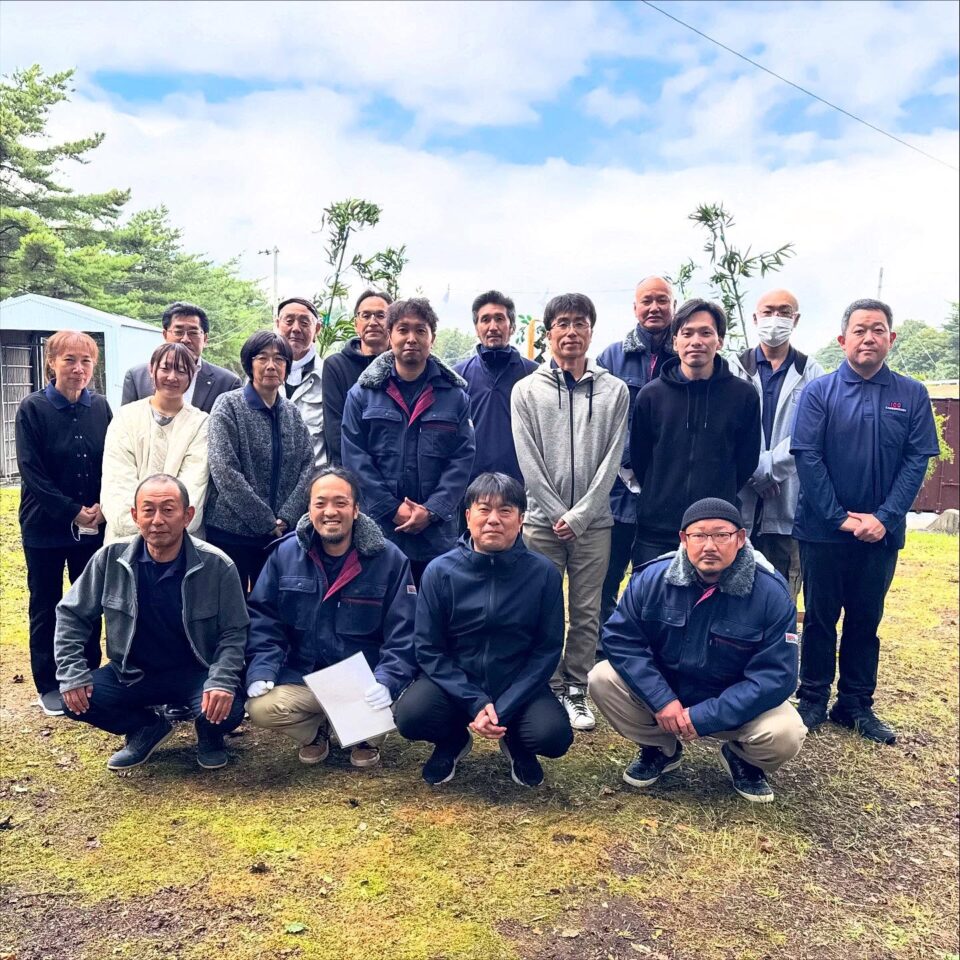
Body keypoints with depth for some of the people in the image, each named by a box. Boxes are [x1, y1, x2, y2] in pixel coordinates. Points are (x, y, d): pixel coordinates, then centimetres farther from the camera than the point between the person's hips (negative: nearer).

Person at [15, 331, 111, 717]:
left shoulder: (100, 407, 2)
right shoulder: (32, 408, -8)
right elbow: (31, 472, -12)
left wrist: (102, 507, -11)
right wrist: (72, 511, -16)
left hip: (94, 525, 3)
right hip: (45, 526, -3)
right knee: (46, 606, 9)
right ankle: (48, 685, 21)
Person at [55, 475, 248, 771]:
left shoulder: (217, 566, -17)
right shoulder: (111, 558, -12)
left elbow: (233, 632, -11)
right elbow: (72, 615, 0)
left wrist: (222, 682, -27)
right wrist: (72, 673, -11)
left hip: (196, 672, -3)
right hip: (133, 672, 3)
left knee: (228, 711, -30)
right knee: (75, 700, -19)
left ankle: (208, 734, 11)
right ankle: (148, 728, 10)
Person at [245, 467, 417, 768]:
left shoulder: (390, 560, -8)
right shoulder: (285, 554, -1)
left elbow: (403, 634, -9)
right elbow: (263, 619, 2)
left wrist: (386, 681, -24)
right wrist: (261, 670, -13)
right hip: (301, 677, 2)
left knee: (387, 706, -31)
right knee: (260, 707, -24)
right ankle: (316, 731, 12)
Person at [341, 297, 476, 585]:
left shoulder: (455, 396, 5)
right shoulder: (362, 394, 4)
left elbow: (463, 459, 0)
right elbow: (355, 459, -2)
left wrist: (431, 511, -12)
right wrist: (392, 509, -10)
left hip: (437, 532, 1)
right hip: (378, 528, -1)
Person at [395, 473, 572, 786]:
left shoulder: (543, 573, -11)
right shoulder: (440, 571, -10)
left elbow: (547, 650, -7)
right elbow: (429, 649, -7)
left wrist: (503, 709, -16)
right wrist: (476, 703, -18)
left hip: (518, 686, 0)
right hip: (456, 683, 0)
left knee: (553, 736, -26)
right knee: (411, 716, -27)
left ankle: (515, 743, 13)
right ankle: (453, 740, 11)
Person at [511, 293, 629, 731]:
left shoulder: (615, 390, 3)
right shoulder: (527, 390, 2)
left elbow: (611, 460, -2)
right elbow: (529, 462, -2)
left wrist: (579, 516, -9)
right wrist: (557, 514, -9)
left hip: (593, 522, 1)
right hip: (542, 519, 0)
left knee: (587, 612, 6)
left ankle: (577, 691, 19)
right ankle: (550, 689, 18)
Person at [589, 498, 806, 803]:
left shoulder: (771, 592, -21)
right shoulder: (652, 577, -16)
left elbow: (775, 676, -21)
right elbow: (620, 637, -12)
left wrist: (704, 718, -27)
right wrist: (661, 700, -23)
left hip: (736, 704, -2)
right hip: (663, 690, 2)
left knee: (784, 736, -30)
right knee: (603, 679, -21)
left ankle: (741, 758, 10)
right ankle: (660, 748, 8)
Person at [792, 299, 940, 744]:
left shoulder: (912, 395, 2)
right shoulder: (818, 392, -4)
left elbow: (917, 461, -2)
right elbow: (806, 457, -9)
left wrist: (884, 518, -14)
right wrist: (840, 517, -14)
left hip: (881, 533, 2)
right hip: (823, 530, -2)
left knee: (865, 620, 12)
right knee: (820, 617, 9)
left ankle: (856, 704, 24)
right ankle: (813, 700, 21)